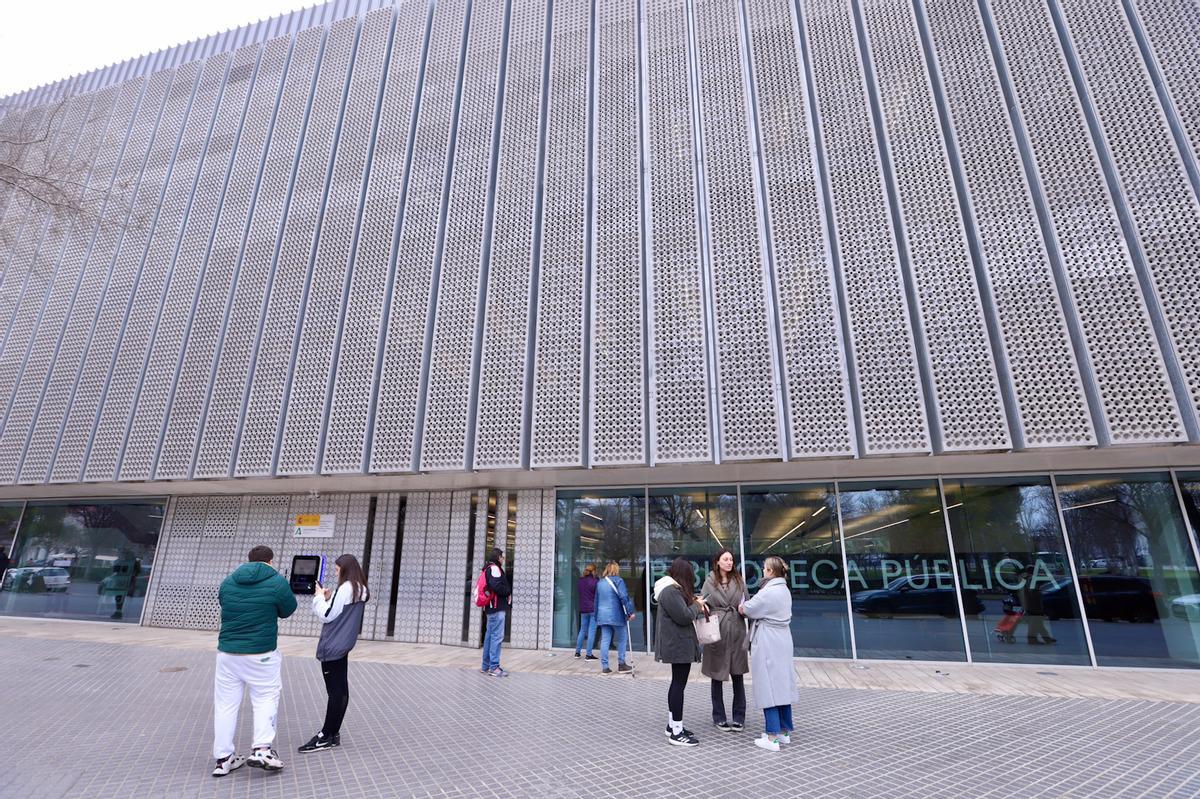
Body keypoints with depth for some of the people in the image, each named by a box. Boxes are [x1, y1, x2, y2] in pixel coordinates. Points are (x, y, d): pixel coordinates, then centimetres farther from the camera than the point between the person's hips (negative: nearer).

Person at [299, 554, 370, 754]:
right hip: (342, 646, 9)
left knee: (335, 691, -1)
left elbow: (326, 615, -14)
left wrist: (319, 597, -1)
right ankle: (333, 733, 20)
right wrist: (328, 598, 6)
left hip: (333, 647, -9)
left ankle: (327, 736, 7)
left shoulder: (345, 588, -17)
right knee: (340, 691, 12)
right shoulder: (360, 589, 12)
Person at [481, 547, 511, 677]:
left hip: (492, 608, 10)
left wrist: (507, 593, 8)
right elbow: (497, 586, -24)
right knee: (497, 636, -8)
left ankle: (486, 666, 19)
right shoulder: (494, 568, -12)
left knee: (490, 635, 13)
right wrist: (508, 593, -8)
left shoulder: (489, 569, 19)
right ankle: (494, 667, -7)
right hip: (497, 607, -10)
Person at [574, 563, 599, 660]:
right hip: (594, 609, -5)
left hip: (583, 609, 5)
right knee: (592, 631, 1)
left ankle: (577, 652, 21)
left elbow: (578, 593, 12)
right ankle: (589, 654, 3)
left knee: (582, 630, 17)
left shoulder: (579, 581, 6)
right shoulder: (595, 581, -11)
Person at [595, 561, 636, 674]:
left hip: (603, 616, 5)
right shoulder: (618, 581, -7)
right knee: (622, 639, 11)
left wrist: (597, 616, 23)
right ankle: (621, 664, 16)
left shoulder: (600, 583, 12)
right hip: (616, 615, -5)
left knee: (605, 641, 6)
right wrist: (630, 611, -11)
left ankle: (604, 667, 6)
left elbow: (596, 600, 16)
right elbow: (624, 597, -16)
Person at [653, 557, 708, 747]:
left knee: (677, 683, 18)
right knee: (679, 684, -6)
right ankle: (676, 732, 0)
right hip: (678, 644, -11)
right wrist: (697, 605, -8)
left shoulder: (673, 589, 14)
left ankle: (672, 724, 28)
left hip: (677, 644, 11)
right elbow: (684, 617, -23)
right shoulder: (671, 591, -21)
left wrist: (694, 603, 5)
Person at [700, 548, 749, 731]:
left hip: (736, 633, 1)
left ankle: (739, 718, 22)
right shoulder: (710, 582, 0)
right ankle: (719, 718, 22)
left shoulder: (739, 580, 5)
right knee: (717, 677, 8)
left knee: (738, 676, 7)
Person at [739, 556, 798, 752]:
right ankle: (784, 731, 25)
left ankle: (772, 738, 3)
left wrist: (742, 606, 10)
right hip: (782, 641, 9)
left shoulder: (768, 592, -21)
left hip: (767, 644, -9)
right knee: (782, 685, 15)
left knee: (768, 687, -2)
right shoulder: (785, 590, 7)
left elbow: (745, 610, -11)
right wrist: (750, 607, -1)